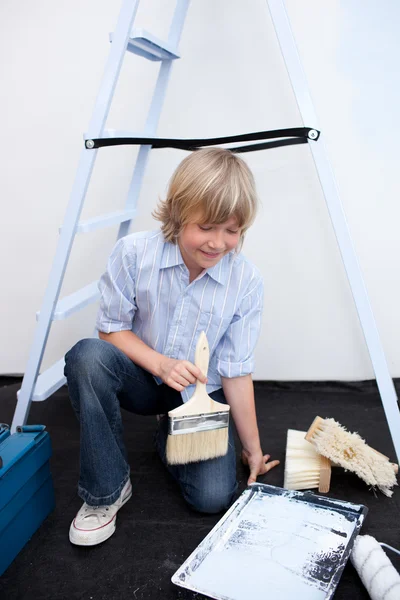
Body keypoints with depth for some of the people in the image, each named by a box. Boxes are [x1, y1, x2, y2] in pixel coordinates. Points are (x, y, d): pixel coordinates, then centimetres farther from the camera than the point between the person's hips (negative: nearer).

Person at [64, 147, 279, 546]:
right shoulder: (133, 253, -20)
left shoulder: (246, 281, -17)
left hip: (199, 394, 1)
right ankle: (105, 493, -12)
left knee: (214, 496, -17)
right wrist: (160, 364, -27)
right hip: (141, 379, 0)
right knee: (88, 356, -33)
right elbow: (111, 329, -10)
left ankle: (170, 435, 19)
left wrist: (253, 449, -6)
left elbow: (237, 371, -11)